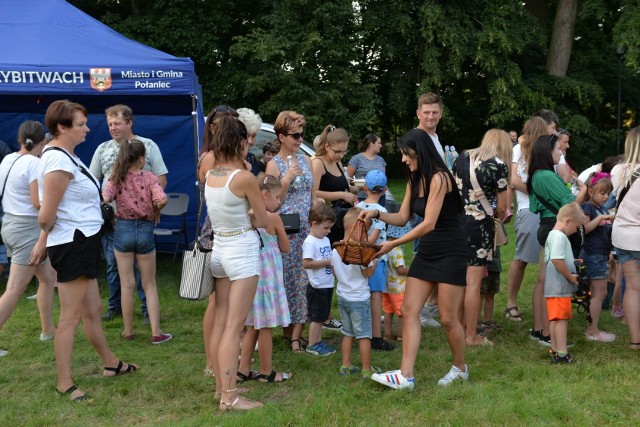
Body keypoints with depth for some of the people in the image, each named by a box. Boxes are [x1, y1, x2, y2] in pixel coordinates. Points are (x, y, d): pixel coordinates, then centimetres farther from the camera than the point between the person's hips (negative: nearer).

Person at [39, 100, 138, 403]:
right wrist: (45, 239, -1)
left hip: (83, 243, 10)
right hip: (72, 244, -10)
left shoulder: (67, 156, 12)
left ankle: (111, 364, 35)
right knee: (70, 317, -1)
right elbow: (47, 216, -20)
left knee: (92, 310, 20)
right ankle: (65, 384, 10)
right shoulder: (58, 161, -19)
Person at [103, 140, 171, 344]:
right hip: (145, 230, -1)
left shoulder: (116, 177, -2)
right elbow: (162, 200, -22)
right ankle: (156, 332, 8)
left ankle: (128, 331, 18)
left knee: (127, 284, 9)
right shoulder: (149, 177, -6)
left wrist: (112, 213, 2)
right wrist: (155, 212, -1)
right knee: (149, 284, 10)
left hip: (123, 229, 1)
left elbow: (105, 199, -18)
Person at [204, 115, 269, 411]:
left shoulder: (209, 175, 4)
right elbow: (263, 220, -6)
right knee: (234, 326, -5)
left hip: (219, 248, 7)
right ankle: (230, 397, -1)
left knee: (219, 322, 13)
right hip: (242, 251, -7)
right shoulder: (244, 177, -16)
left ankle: (220, 387, 22)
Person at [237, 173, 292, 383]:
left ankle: (243, 369, 21)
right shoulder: (273, 219, -14)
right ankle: (266, 372, 13)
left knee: (253, 326, 17)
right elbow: (285, 248, -4)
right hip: (269, 276, -7)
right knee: (266, 327, 3)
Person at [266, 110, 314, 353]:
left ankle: (295, 332, 9)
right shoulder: (274, 165, -4)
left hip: (307, 230, 5)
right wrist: (287, 180, -19)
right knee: (287, 279, 0)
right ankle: (290, 330, 13)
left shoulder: (306, 161, 11)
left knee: (303, 280, 3)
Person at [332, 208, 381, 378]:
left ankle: (345, 366, 23)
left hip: (342, 297, 7)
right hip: (359, 298, -6)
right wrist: (374, 263, -1)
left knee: (347, 332, 18)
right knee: (364, 334, 4)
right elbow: (368, 273, -16)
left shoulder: (335, 249, 0)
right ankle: (366, 369, 10)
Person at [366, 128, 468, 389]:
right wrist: (377, 214, -8)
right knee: (409, 311, -1)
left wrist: (393, 244, -21)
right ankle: (406, 375, -1)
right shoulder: (414, 181, 10)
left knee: (448, 318, -1)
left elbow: (428, 223, -23)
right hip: (426, 253, 9)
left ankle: (460, 368, 23)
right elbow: (402, 218, 9)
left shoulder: (439, 178, -18)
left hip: (450, 253, -8)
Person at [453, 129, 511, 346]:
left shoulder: (463, 157, 9)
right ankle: (471, 336, 6)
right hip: (479, 225, -6)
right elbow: (501, 208, -5)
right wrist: (499, 216, 16)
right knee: (474, 282, 0)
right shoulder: (499, 165, -7)